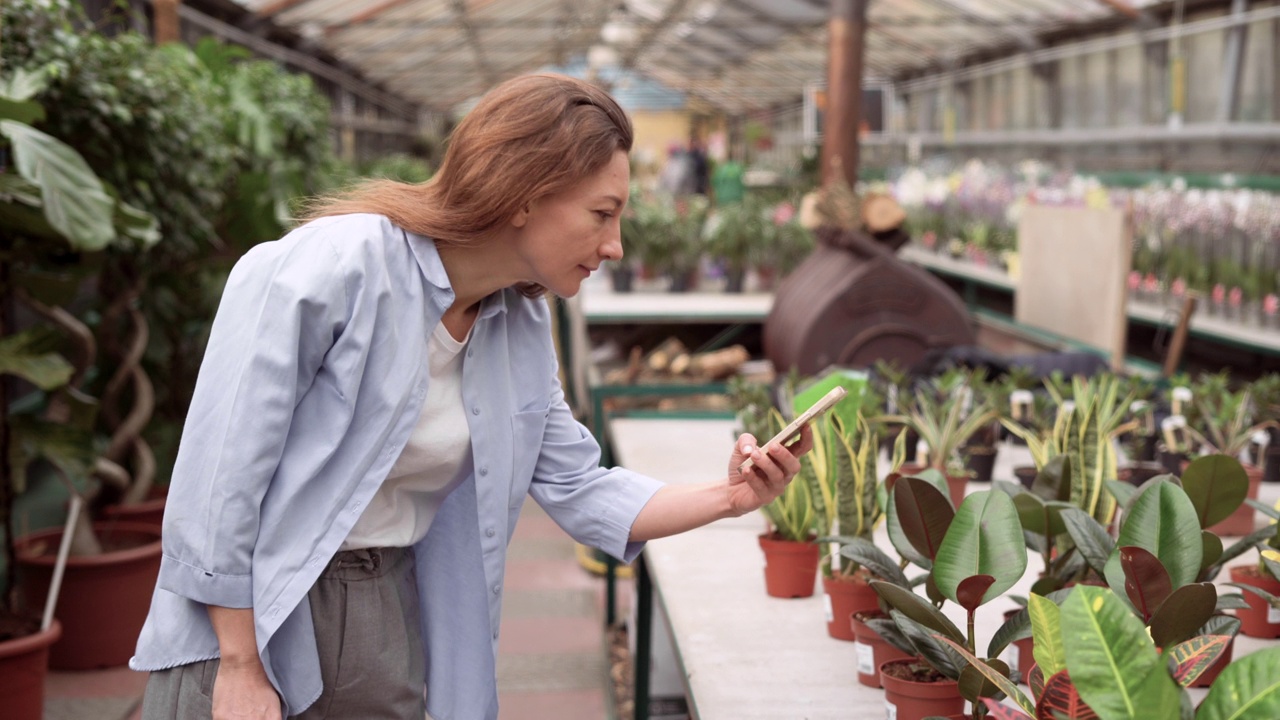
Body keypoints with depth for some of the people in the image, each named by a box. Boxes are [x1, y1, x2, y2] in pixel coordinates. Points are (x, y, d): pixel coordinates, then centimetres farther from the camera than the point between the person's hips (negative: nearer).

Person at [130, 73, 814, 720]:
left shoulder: (522, 328, 2)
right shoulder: (330, 268, -20)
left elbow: (579, 488, 8)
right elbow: (220, 473, -19)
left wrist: (725, 498, -5)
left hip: (390, 624, 6)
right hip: (249, 627, -6)